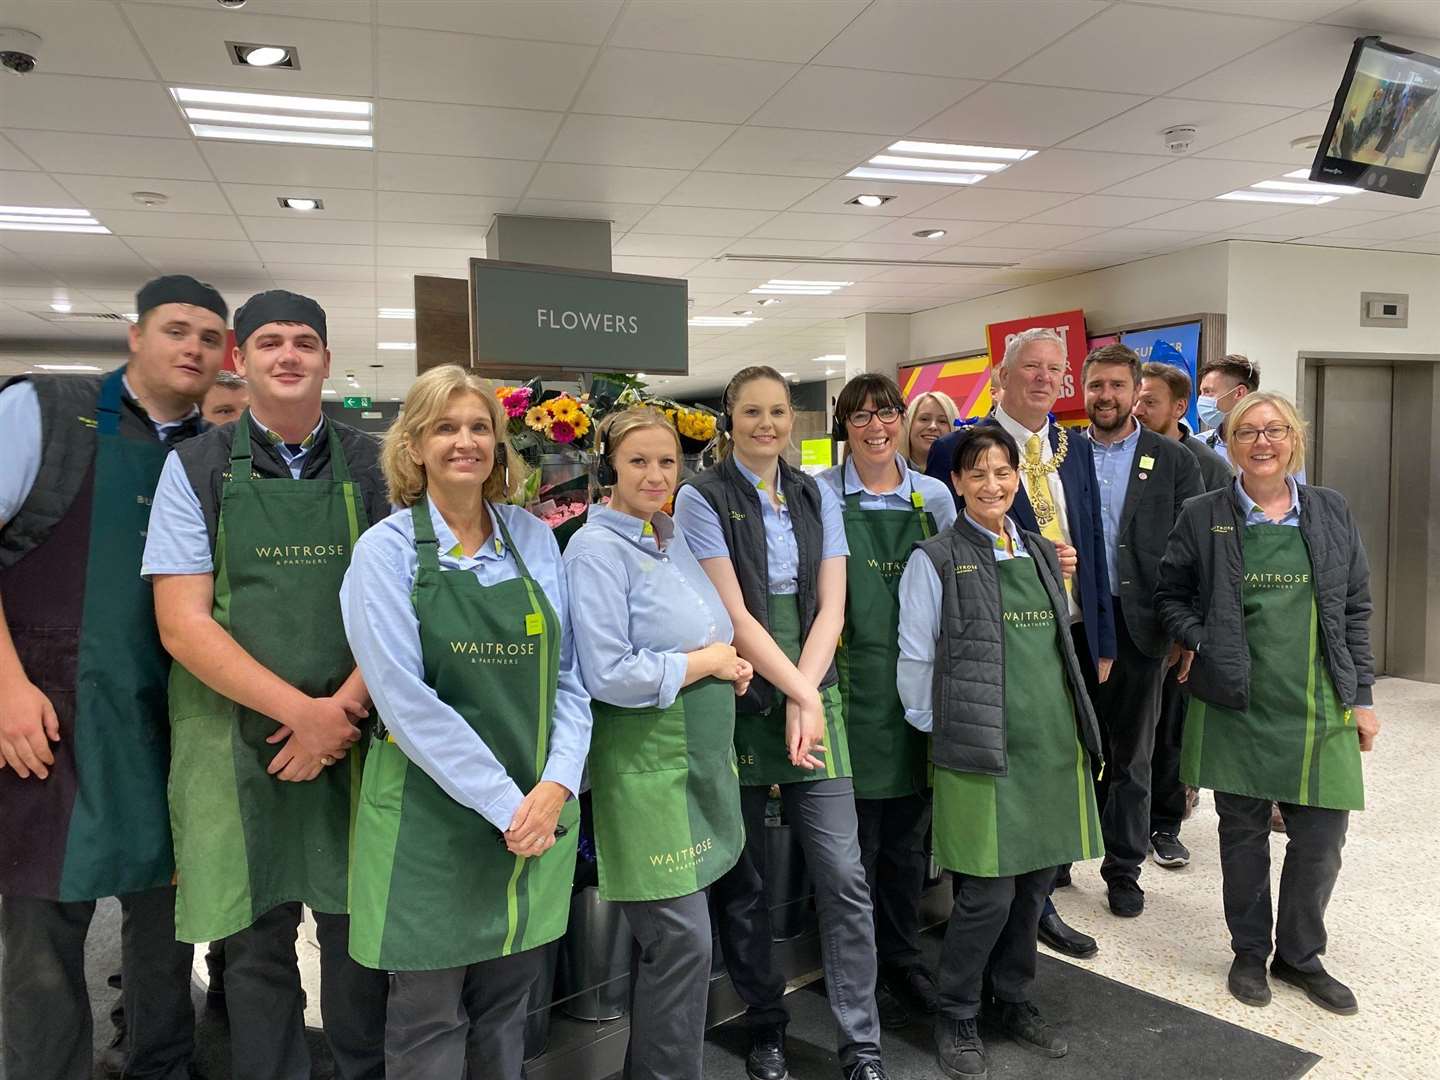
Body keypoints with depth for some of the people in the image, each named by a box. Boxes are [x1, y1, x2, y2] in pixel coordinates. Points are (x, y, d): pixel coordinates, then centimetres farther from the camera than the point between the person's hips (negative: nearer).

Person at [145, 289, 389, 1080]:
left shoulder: (370, 468, 5)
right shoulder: (197, 468, 1)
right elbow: (182, 624, -6)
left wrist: (343, 706, -12)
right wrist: (299, 711, -15)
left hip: (351, 732, 1)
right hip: (236, 739, -1)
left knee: (358, 926, 9)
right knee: (255, 940, 8)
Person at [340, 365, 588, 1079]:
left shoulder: (535, 539, 5)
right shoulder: (386, 551, -7)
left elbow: (569, 679, 5)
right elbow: (408, 702, -15)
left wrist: (556, 786, -10)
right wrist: (507, 806, -17)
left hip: (538, 817, 4)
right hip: (431, 821, -3)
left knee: (506, 1014, 18)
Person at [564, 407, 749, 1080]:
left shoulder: (673, 540, 11)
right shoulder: (597, 549, -13)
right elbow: (608, 676, -21)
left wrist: (727, 665, 0)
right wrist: (705, 662, -11)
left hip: (701, 757, 8)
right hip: (646, 766, -8)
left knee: (668, 939, 16)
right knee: (682, 940, -3)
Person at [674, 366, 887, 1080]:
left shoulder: (815, 496, 9)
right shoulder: (702, 498, -3)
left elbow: (831, 607, 3)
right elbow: (733, 614, -11)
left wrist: (806, 696, -10)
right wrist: (798, 694, -13)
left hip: (812, 691, 3)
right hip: (737, 700, -3)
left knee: (843, 874, 0)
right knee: (743, 880, 9)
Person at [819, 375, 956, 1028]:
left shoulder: (933, 497, 6)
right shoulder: (822, 495, -5)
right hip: (852, 680, -3)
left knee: (908, 836, 15)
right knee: (856, 841, 6)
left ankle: (902, 957, 33)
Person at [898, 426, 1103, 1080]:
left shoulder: (1041, 553, 12)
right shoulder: (936, 560, -5)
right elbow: (915, 659, -3)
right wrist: (942, 728, 0)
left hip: (1053, 742, 6)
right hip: (979, 749, -5)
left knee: (1035, 880, 12)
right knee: (987, 893, -3)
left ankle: (1014, 1000, 32)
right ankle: (956, 1018, 18)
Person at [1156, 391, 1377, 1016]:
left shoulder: (1331, 512, 5)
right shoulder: (1203, 517, 0)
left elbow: (1355, 609, 8)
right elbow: (1170, 596, 7)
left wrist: (1361, 695, 5)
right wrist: (1203, 645, -9)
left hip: (1320, 708, 2)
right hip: (1236, 706, -1)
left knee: (1320, 841, 6)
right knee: (1243, 835, 10)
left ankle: (1301, 955, 28)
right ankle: (1250, 952, 30)